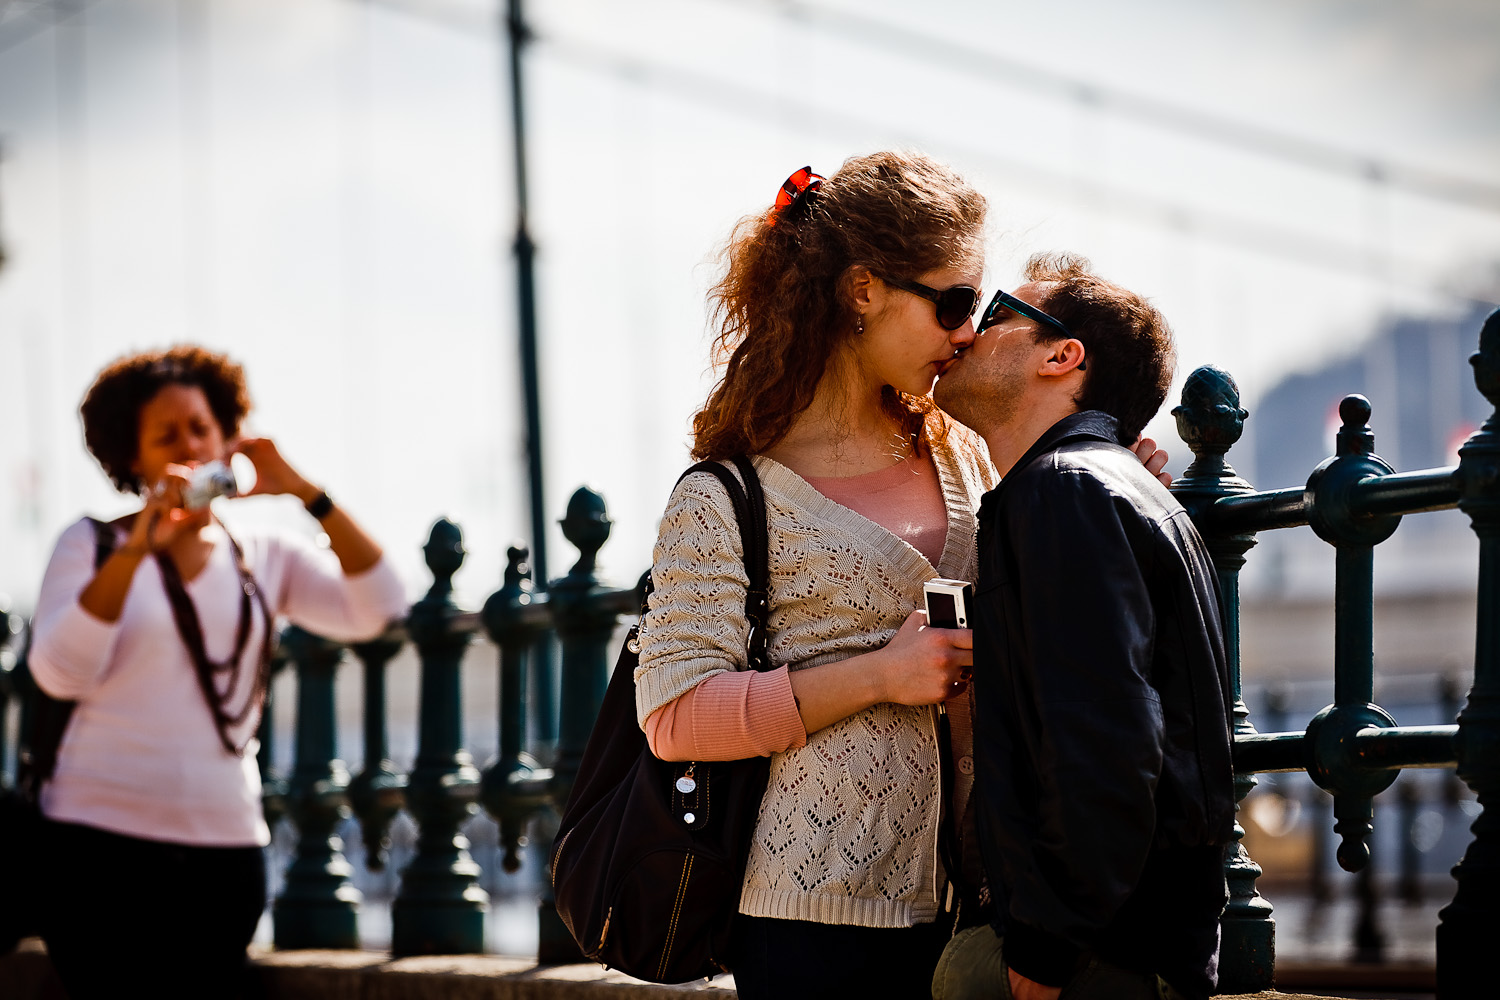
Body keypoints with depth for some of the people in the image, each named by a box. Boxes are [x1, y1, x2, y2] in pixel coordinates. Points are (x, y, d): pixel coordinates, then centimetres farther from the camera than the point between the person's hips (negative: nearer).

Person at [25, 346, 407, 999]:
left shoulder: (266, 554, 10)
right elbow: (59, 673, -12)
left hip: (224, 846, 2)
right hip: (99, 838, -2)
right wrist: (135, 550, -21)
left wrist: (305, 493, -10)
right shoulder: (92, 545, 3)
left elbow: (375, 609, -3)